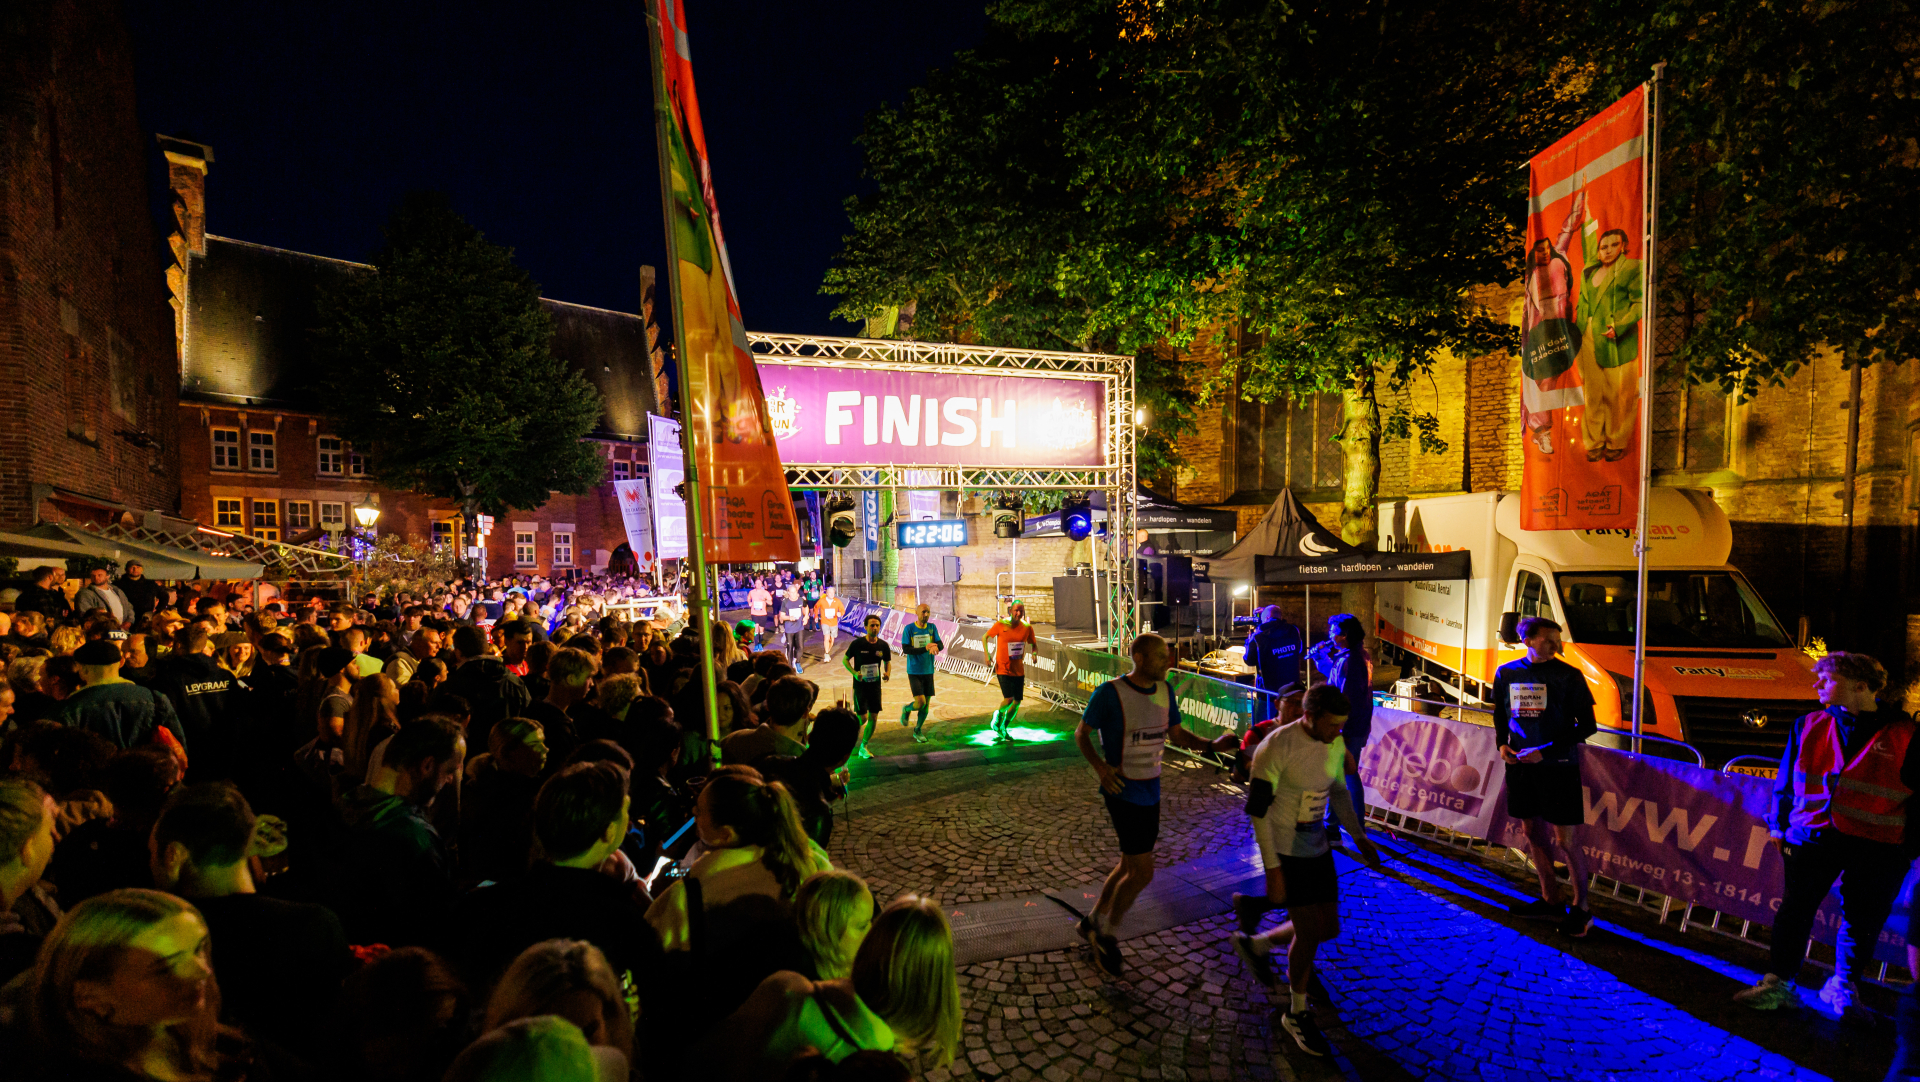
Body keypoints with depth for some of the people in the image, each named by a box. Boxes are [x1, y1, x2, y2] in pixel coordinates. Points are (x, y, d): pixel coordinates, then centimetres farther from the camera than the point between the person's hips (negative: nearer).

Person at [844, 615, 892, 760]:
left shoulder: (883, 645, -2)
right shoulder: (857, 643, -11)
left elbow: (888, 662, 13)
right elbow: (845, 660, -1)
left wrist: (888, 673, -8)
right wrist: (854, 673, -17)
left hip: (875, 684, 3)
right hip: (860, 684, -3)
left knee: (873, 718, 3)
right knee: (863, 718, -8)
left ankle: (863, 748, 19)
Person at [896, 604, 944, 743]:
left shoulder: (932, 627, 4)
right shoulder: (909, 629, -7)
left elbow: (941, 645, -2)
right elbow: (905, 649, -14)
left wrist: (935, 647, -27)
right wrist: (925, 649, -23)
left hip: (928, 671, 4)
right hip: (914, 671, -4)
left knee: (926, 704, 7)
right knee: (920, 702, -14)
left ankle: (917, 731, 27)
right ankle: (906, 709, 20)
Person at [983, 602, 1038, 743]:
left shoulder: (1027, 628, -1)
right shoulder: (1000, 625, -10)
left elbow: (1033, 643, 14)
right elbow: (986, 637, 3)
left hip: (1019, 670, 4)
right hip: (1003, 669, -4)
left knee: (1017, 702, 6)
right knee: (1009, 700, -17)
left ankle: (1003, 729, 26)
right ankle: (997, 714, 16)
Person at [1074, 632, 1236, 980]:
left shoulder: (1164, 691, 2)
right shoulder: (1109, 694, -18)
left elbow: (1177, 735, 11)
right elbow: (1081, 734, -8)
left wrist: (1212, 744, -5)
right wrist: (1100, 767, -23)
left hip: (1151, 791, 8)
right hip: (1123, 791, -7)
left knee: (1131, 866, 18)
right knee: (1143, 873, -5)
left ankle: (1093, 922, 38)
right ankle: (1107, 937, 17)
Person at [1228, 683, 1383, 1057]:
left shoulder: (1335, 744, -2)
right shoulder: (1275, 748, -24)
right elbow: (1258, 811, -20)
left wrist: (1360, 837, 6)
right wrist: (1272, 869, -20)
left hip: (1318, 849, 7)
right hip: (1285, 852, -7)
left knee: (1328, 929, 12)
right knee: (1309, 933, -3)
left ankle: (1255, 945, 35)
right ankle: (1297, 1014, 22)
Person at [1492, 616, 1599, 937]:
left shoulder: (1569, 676, -8)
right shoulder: (1506, 673, 4)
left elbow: (1587, 726, -7)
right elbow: (1500, 714, 17)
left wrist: (1545, 751, -14)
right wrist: (1502, 744, 0)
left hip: (1558, 767, -4)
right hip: (1520, 765, 4)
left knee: (1565, 840, -1)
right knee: (1533, 833, 13)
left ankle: (1581, 908, 17)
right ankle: (1550, 901, 27)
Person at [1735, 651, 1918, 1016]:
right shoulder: (1809, 726, 5)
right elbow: (1786, 780, 11)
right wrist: (1778, 825, 7)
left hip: (1876, 847, -2)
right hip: (1814, 834, 2)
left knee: (1862, 920, 9)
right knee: (1795, 910, 1)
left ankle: (1843, 987, 29)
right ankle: (1778, 983, 9)